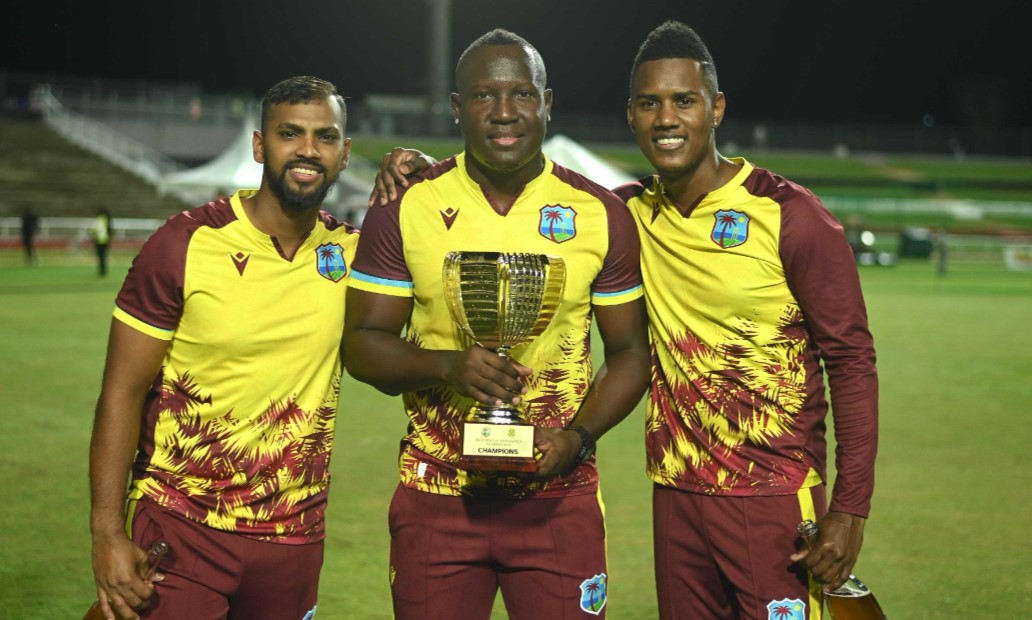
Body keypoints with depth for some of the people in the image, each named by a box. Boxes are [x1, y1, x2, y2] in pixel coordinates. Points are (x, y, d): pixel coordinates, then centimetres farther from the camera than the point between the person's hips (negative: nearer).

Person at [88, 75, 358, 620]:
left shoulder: (348, 250, 2)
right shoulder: (186, 245, -9)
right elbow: (122, 394, -7)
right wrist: (107, 534, -15)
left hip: (295, 539, 4)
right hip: (180, 530, -3)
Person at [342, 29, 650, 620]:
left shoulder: (601, 215, 1)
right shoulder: (405, 209, -1)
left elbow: (630, 352, 6)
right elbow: (363, 343, 1)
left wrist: (578, 436, -11)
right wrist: (448, 366, -17)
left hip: (559, 498, 0)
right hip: (436, 501, 0)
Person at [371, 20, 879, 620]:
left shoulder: (791, 217, -10)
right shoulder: (634, 212, 4)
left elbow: (852, 361, -8)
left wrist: (850, 507, -13)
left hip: (773, 500, -5)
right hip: (677, 492, 5)